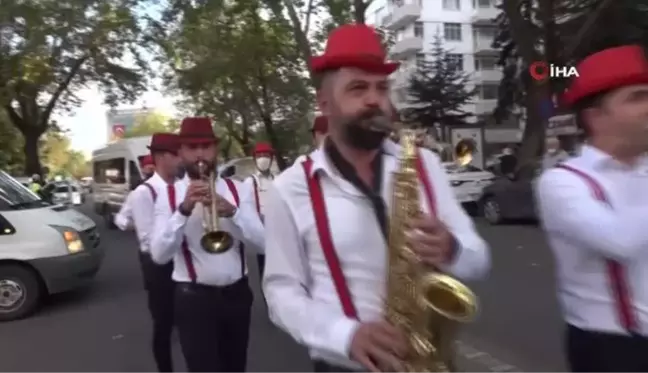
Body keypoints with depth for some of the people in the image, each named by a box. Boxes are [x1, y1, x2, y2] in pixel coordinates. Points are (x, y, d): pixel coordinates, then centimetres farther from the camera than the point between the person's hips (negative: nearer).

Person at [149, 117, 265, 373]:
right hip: (194, 298, -2)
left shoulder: (236, 189, 1)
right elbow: (159, 255, -14)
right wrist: (184, 210, -26)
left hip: (236, 293, 3)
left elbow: (262, 242, -9)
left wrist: (232, 211, -24)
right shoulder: (169, 195, -3)